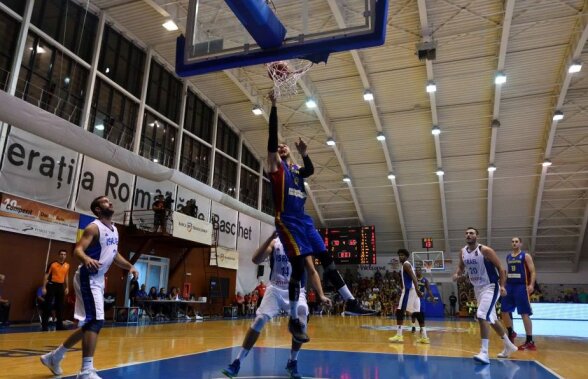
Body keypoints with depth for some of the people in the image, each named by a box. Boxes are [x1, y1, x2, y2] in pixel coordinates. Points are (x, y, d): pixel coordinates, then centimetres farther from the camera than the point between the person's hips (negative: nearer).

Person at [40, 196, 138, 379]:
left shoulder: (114, 230, 12)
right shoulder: (94, 228, -14)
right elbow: (78, 249, -25)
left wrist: (129, 266, 8)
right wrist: (86, 259, -47)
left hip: (98, 279, 9)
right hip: (88, 278, -9)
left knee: (89, 323, 16)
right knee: (96, 321, -17)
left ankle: (54, 356, 33)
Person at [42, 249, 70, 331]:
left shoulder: (67, 265, 7)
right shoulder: (53, 264, -8)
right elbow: (46, 275, -6)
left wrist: (67, 287, 15)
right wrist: (44, 287, -10)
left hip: (61, 286, 5)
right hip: (52, 285, -5)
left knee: (60, 306, 8)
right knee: (48, 305, -5)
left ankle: (59, 325, 16)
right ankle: (44, 325, 3)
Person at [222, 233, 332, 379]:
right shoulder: (275, 243, -4)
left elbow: (312, 272, 3)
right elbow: (256, 260, -19)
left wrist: (321, 295, -7)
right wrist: (271, 236, -28)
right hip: (275, 288, -1)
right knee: (259, 320, -13)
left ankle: (293, 362, 7)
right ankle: (237, 362, -1)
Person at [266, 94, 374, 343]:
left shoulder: (295, 170, 21)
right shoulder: (276, 165, 2)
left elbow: (310, 170, 31)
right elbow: (272, 135, -6)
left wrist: (303, 153, 18)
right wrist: (274, 106, -8)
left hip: (304, 221, 7)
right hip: (287, 222, -7)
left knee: (327, 259, 4)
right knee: (298, 267, -10)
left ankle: (350, 302, 10)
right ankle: (294, 320, 1)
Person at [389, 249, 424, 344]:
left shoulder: (406, 264, -6)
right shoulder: (407, 264, 24)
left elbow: (413, 277, -20)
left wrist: (417, 290, -30)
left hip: (409, 290, -10)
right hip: (413, 290, 10)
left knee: (400, 311, -9)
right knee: (417, 313, 10)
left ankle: (399, 335, -12)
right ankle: (424, 337, 10)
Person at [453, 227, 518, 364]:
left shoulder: (485, 250, -17)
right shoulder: (463, 252, 1)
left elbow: (500, 268, -13)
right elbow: (461, 267, 15)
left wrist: (502, 286, -22)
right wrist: (457, 274, -7)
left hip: (490, 287, -8)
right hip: (478, 289, 8)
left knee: (482, 316, -22)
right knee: (492, 319, 18)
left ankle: (484, 353, -18)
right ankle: (509, 346, 38)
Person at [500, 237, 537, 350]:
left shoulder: (526, 256, -2)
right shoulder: (508, 257, 15)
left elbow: (532, 271, -8)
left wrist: (531, 285, -21)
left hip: (521, 286, -6)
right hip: (509, 286, 6)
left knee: (524, 313, -6)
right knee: (504, 311, 6)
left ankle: (530, 341, -2)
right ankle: (511, 333, 26)